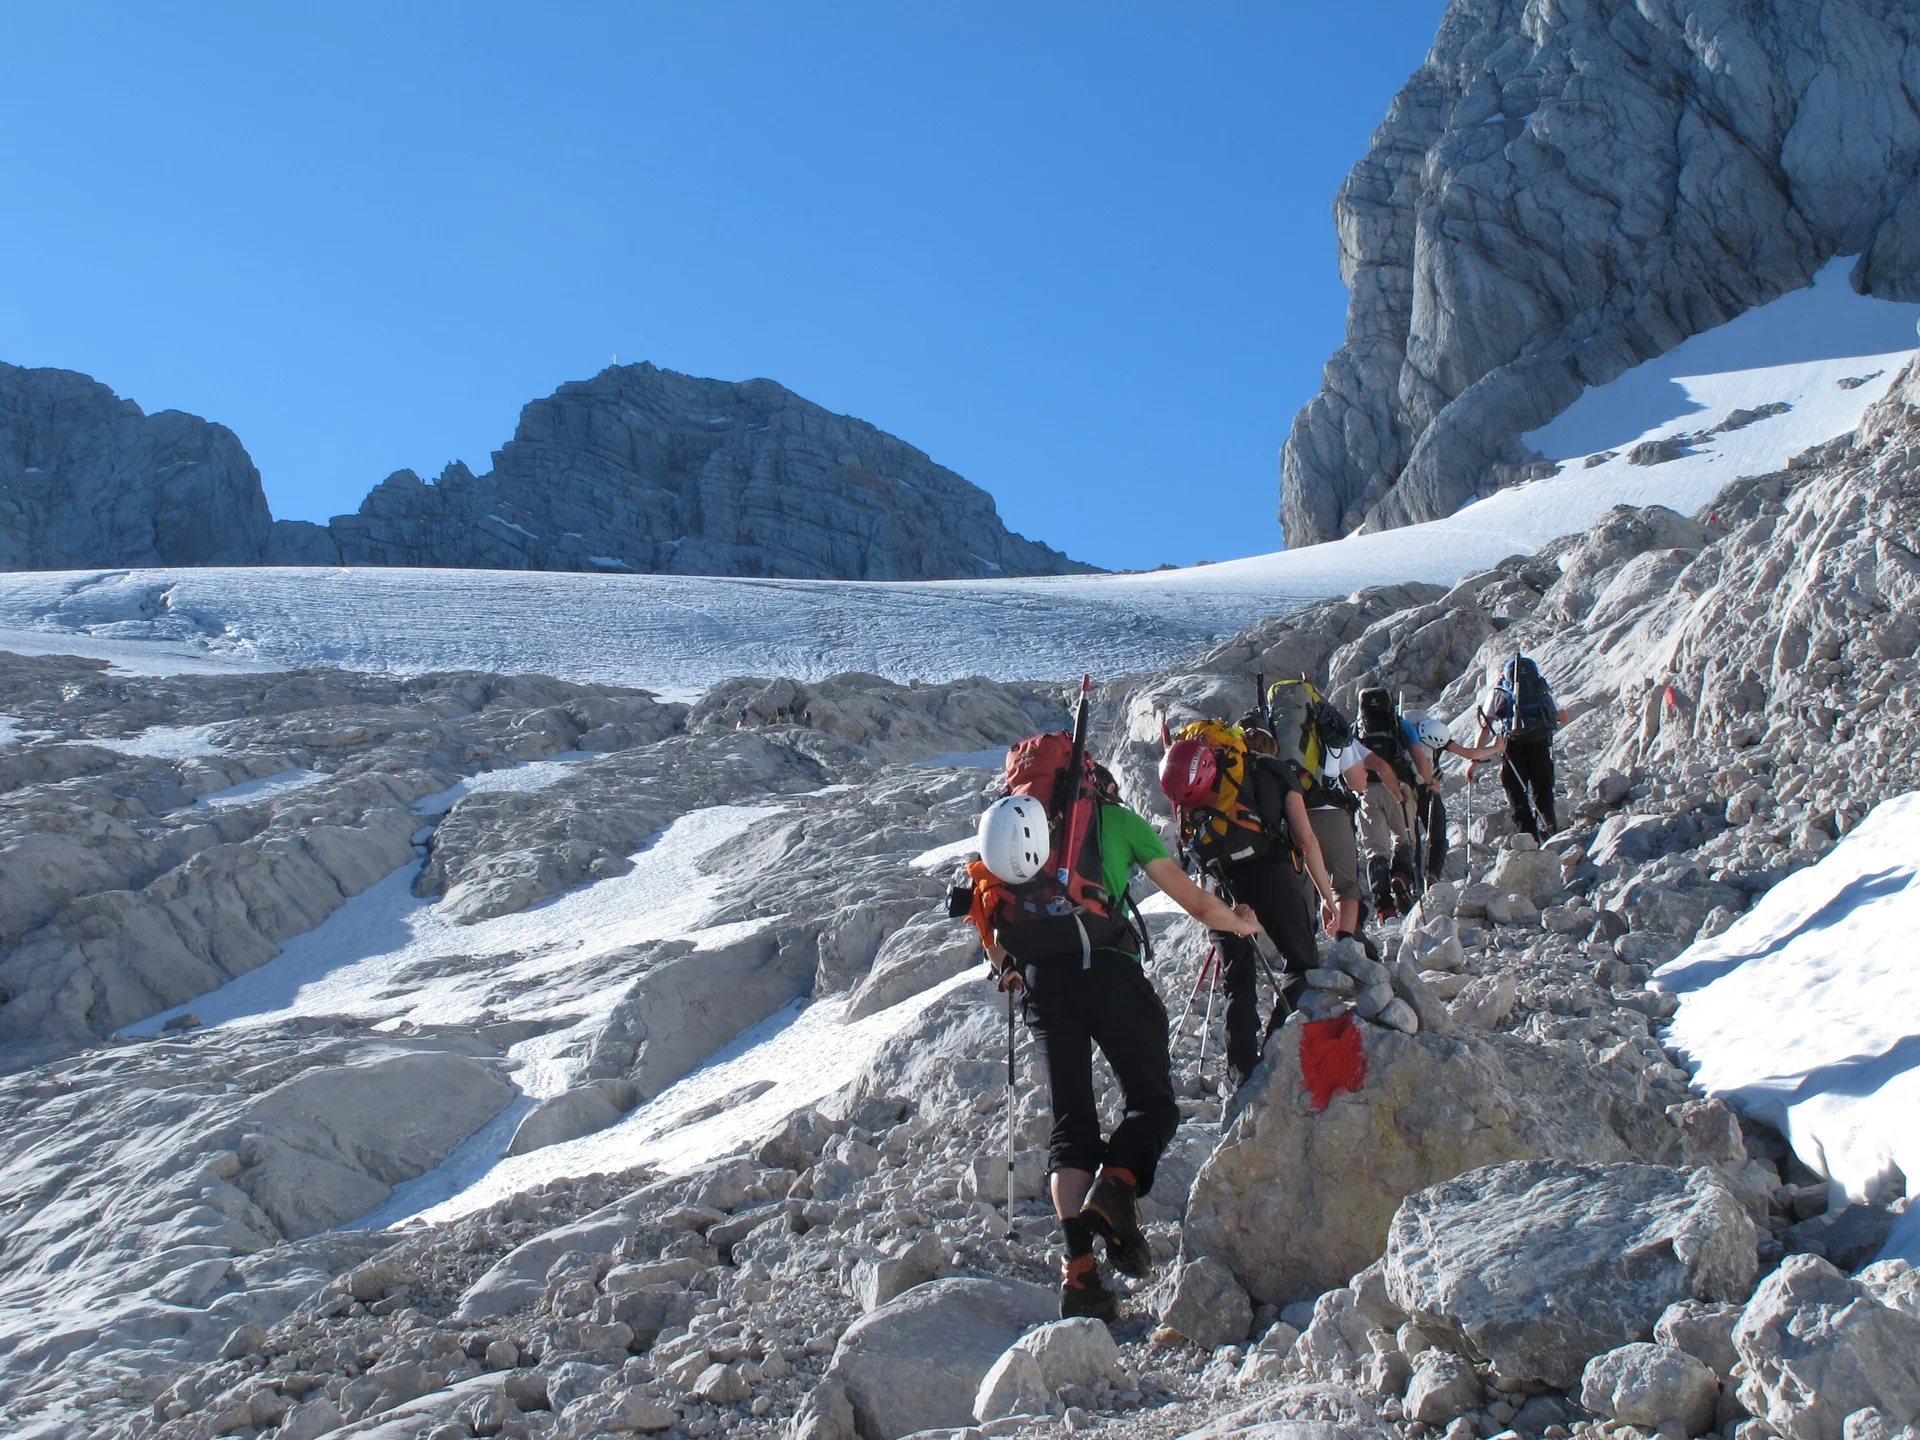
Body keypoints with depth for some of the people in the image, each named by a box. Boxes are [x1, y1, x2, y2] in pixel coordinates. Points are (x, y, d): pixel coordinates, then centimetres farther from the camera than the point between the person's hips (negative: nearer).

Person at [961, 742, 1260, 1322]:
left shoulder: (1005, 823, 24)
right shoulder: (1116, 820, 14)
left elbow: (988, 920, 20)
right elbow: (1191, 899, 16)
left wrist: (1011, 973, 38)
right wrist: (1239, 923, 34)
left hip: (1039, 981, 4)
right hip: (1107, 969, -3)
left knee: (1070, 1120, 7)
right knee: (1151, 1101, 7)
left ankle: (1078, 1269, -6)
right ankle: (1114, 1191, -24)